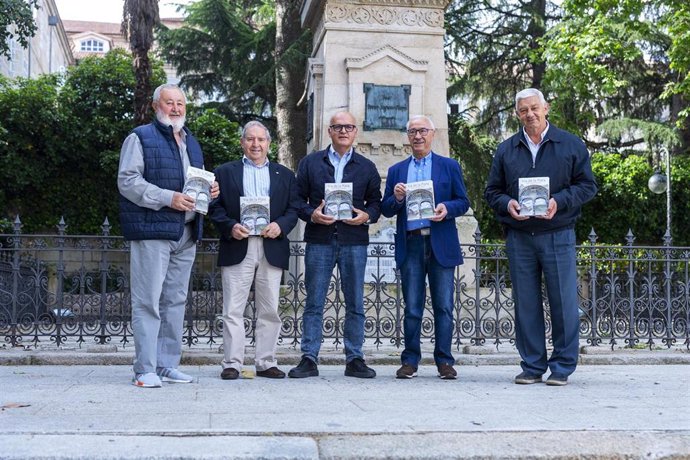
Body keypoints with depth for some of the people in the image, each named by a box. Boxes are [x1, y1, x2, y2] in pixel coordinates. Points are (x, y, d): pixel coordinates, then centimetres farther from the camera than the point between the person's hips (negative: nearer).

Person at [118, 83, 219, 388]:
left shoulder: (191, 142, 23)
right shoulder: (141, 138, 0)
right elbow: (127, 181, -11)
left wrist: (209, 190, 8)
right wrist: (168, 198, -20)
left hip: (186, 233, 7)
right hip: (152, 231, -7)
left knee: (175, 301, 10)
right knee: (148, 302, -7)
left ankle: (168, 365, 17)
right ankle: (145, 370, -3)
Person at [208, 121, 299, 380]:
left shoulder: (285, 175, 16)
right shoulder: (224, 172, 12)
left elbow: (293, 208, 9)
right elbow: (215, 207, 5)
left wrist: (280, 225, -10)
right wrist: (230, 226, -12)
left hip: (272, 249, 2)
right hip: (237, 248, -1)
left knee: (270, 310, 4)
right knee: (233, 310, -2)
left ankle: (266, 363, 12)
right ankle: (232, 363, 4)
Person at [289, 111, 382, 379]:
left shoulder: (367, 167, 13)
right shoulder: (310, 163, 10)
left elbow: (375, 201, 12)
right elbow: (298, 199, 6)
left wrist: (367, 215, -9)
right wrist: (311, 214, -12)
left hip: (354, 241, 1)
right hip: (319, 241, -1)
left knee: (355, 304, 4)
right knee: (314, 303, 1)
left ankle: (354, 359, 12)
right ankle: (309, 359, 7)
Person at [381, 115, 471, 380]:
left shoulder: (450, 166, 11)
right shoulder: (396, 171, 15)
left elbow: (463, 202, 6)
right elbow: (386, 210, 11)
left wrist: (447, 208, -14)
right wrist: (397, 198, -10)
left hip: (441, 245, -1)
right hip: (410, 245, 1)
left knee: (444, 306, 0)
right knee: (412, 308, 4)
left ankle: (444, 361, 8)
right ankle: (410, 361, 11)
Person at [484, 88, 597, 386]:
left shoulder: (571, 145, 5)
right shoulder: (506, 150, 12)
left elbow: (587, 185, 4)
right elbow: (492, 191, 14)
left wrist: (559, 201, -13)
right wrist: (507, 204, -8)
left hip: (558, 235, -2)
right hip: (518, 236, 2)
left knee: (563, 302, -1)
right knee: (526, 304, 5)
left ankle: (562, 367, 10)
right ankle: (533, 366, 15)